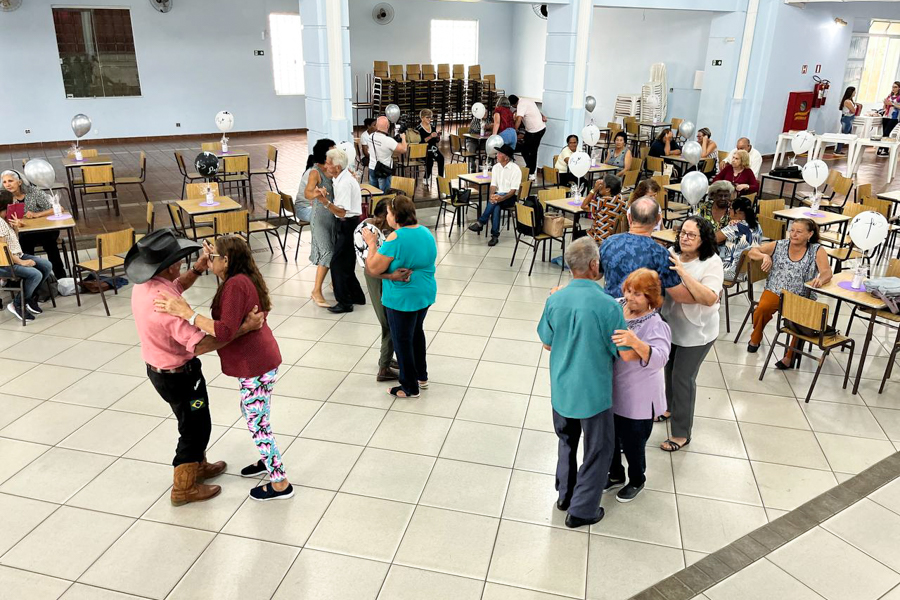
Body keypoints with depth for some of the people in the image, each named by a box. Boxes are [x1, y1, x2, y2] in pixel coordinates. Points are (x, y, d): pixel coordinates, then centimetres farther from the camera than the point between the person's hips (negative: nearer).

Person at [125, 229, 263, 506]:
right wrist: (245, 327, -38)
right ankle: (184, 488, 28)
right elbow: (200, 345, -39)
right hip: (177, 376, -9)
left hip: (158, 367, 9)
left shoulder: (143, 285, -7)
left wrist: (197, 269, -3)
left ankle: (198, 465, 48)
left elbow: (175, 287, 14)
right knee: (195, 428, 12)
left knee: (194, 421, 28)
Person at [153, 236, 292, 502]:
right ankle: (268, 460, 46)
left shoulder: (235, 285, -24)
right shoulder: (243, 278, 5)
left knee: (257, 424, 4)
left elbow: (225, 332, -31)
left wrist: (185, 312, -31)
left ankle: (280, 484, 18)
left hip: (256, 367, -10)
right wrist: (212, 262, 16)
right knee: (250, 413, 27)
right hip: (259, 360, 10)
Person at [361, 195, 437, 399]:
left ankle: (410, 387, 21)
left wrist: (372, 244, -9)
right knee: (416, 332, 26)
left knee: (403, 340, 8)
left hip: (403, 299, -8)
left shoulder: (395, 239, -24)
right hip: (426, 294, 8)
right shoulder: (426, 232, 1)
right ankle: (421, 377, 38)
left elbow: (373, 269, -21)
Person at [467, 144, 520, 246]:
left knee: (497, 199, -36)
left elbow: (513, 190, -15)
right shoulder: (496, 167, 7)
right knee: (496, 206, -33)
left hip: (510, 197, -3)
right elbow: (493, 184, 3)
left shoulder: (515, 169, -10)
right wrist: (491, 195, -20)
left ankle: (481, 222, -30)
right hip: (498, 195, 3)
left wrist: (502, 198, -32)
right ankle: (495, 235, -33)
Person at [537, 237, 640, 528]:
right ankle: (581, 510, 23)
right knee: (598, 449, 15)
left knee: (567, 441, 27)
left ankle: (565, 494, 40)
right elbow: (628, 355, -17)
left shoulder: (554, 300, -11)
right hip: (593, 392, -4)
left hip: (561, 389, 4)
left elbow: (547, 343, 2)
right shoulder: (607, 305, -23)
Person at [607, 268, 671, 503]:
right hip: (610, 392, 6)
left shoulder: (655, 326, -24)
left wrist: (635, 343, -56)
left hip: (637, 400, -5)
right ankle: (615, 476, 50)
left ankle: (636, 481, 45)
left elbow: (659, 359, -39)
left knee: (632, 444, 15)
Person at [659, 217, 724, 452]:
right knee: (670, 369, 23)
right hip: (671, 325, 6)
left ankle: (681, 433, 14)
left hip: (696, 332, -5)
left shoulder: (712, 263, -19)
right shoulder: (673, 256, -6)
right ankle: (671, 407, 49)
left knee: (683, 377, 0)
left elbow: (710, 299, -30)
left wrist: (683, 273, -36)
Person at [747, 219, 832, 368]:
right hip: (775, 291, 1)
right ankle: (755, 339, -1)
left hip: (802, 297, -1)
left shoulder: (817, 250, 2)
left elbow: (827, 273, -9)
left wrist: (821, 279, -34)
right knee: (763, 307, -32)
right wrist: (765, 256, -13)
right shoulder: (779, 245, 8)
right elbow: (752, 252, 10)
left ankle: (789, 356, -10)